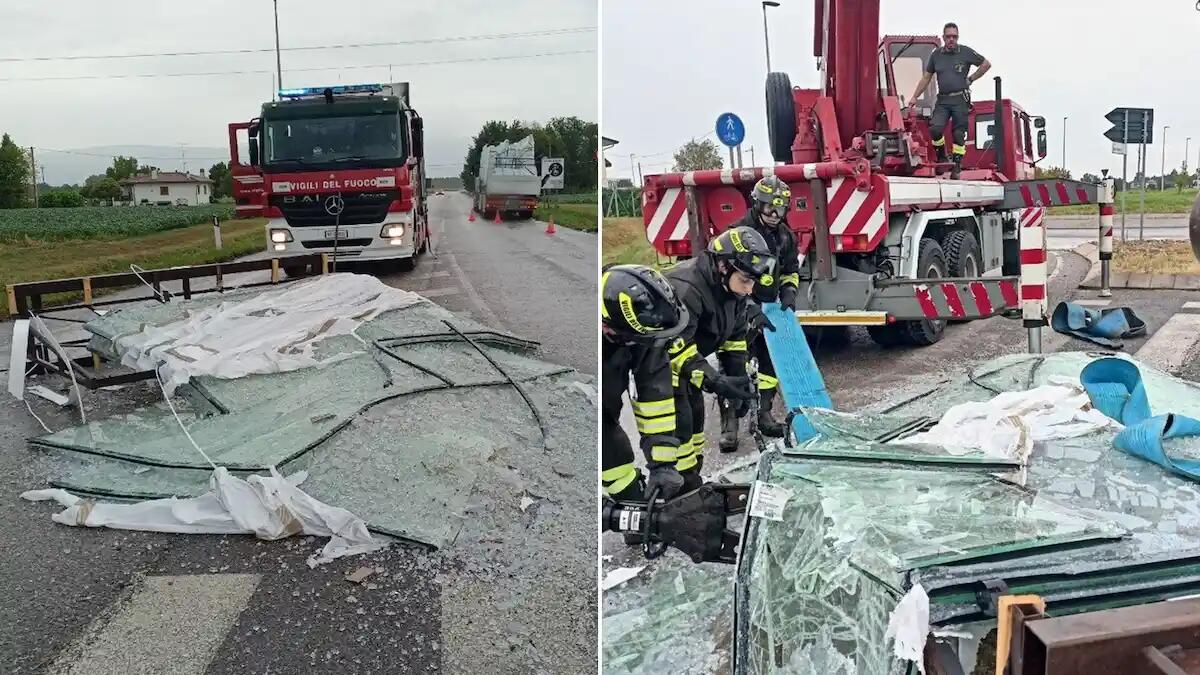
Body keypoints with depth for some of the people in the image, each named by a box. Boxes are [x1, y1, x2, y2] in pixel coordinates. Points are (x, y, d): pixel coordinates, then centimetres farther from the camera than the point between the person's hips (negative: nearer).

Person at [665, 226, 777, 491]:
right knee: (678, 421, -14)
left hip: (686, 359, 9)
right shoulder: (685, 288, -36)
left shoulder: (733, 290, -7)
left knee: (695, 416, 13)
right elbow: (674, 346, -37)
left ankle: (692, 483, 26)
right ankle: (682, 490, -6)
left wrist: (740, 381, 0)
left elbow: (735, 339, 4)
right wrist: (714, 381, -43)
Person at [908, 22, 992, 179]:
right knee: (935, 128, -18)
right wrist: (914, 97, 10)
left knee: (958, 134, -2)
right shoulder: (936, 54, 9)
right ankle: (942, 157, 5)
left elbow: (986, 64, 10)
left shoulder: (966, 52, 1)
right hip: (943, 100, 2)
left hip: (961, 100, -2)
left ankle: (956, 167, 7)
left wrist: (970, 79, 4)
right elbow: (926, 77, 15)